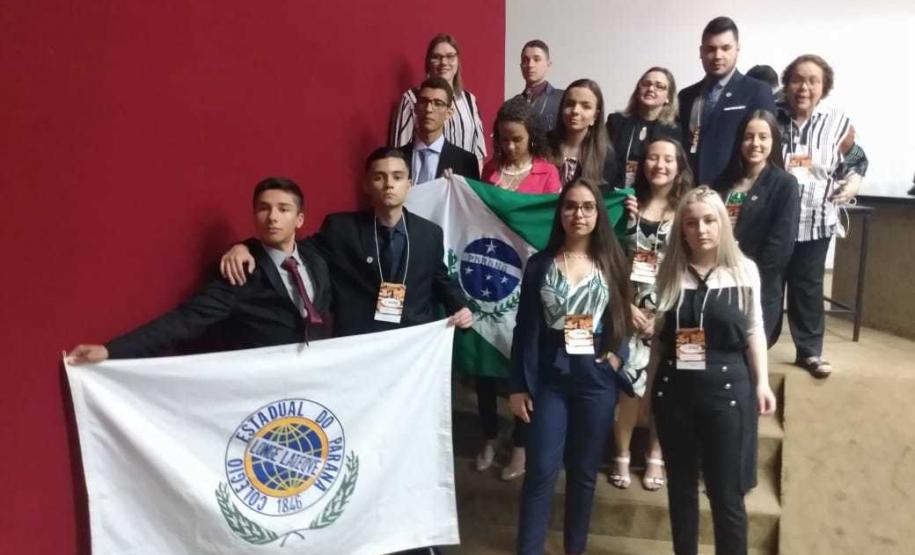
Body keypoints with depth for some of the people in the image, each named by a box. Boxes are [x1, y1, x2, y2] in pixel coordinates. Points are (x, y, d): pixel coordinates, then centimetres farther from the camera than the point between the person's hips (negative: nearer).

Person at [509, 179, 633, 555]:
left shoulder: (611, 263, 3)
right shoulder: (540, 263, 0)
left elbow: (623, 320, 11)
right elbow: (525, 328, -1)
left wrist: (618, 356, -7)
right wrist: (518, 385, -3)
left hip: (597, 379, 1)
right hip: (549, 379, -1)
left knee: (584, 472, 12)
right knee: (541, 472, -2)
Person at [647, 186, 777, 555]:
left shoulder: (744, 270, -2)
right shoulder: (669, 272, 2)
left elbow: (754, 329, 6)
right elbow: (658, 334, 7)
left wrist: (761, 382, 1)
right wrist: (651, 385, 8)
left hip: (727, 387, -2)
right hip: (674, 388, 2)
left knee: (726, 494, 3)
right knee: (681, 486, 15)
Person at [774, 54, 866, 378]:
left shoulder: (838, 124, -2)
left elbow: (857, 161, 13)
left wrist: (854, 181, -4)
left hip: (815, 222, 0)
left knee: (808, 287, 9)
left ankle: (809, 351, 21)